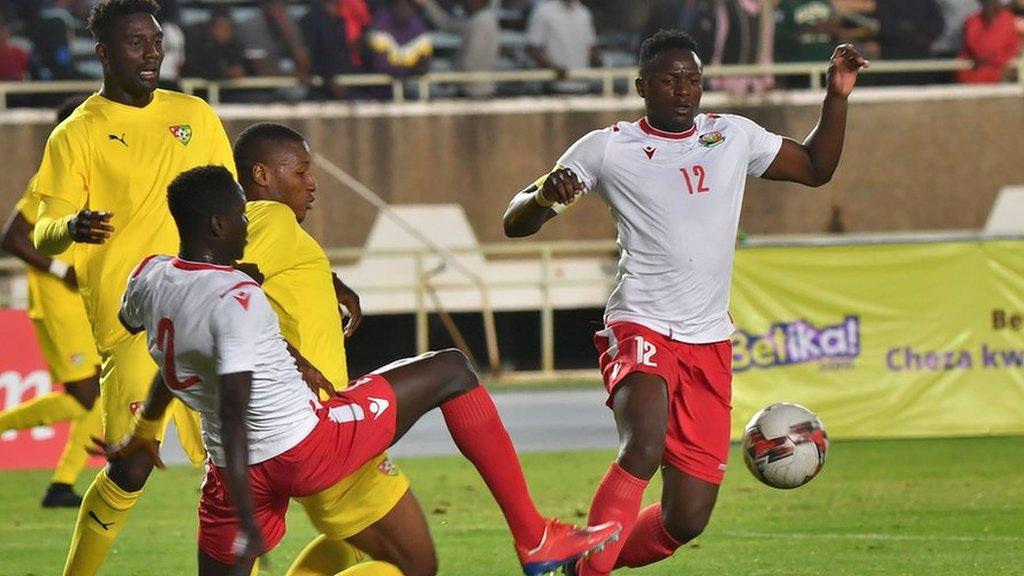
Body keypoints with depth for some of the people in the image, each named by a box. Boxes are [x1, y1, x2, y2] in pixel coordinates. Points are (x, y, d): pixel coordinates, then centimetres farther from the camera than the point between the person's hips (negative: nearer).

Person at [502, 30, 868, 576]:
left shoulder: (733, 136, 13)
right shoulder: (606, 148, 0)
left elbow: (816, 168, 26)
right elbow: (515, 222, 0)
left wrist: (837, 96, 12)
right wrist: (546, 196, -23)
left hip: (709, 345, 5)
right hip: (640, 328, -5)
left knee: (686, 521, 0)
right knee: (644, 447, -36)